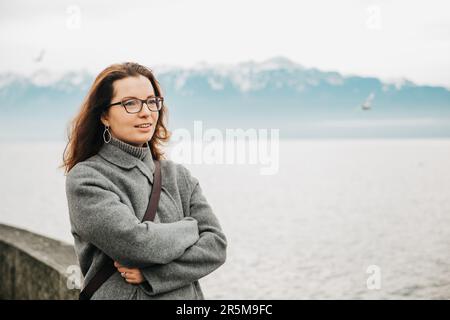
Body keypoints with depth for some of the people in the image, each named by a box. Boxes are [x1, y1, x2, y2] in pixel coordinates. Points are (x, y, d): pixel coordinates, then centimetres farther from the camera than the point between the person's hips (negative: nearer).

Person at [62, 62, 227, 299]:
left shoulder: (178, 175, 0)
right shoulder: (84, 179, -13)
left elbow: (216, 244, -7)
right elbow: (135, 241, -25)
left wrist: (151, 273, -19)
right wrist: (189, 228, -9)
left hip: (185, 296, 4)